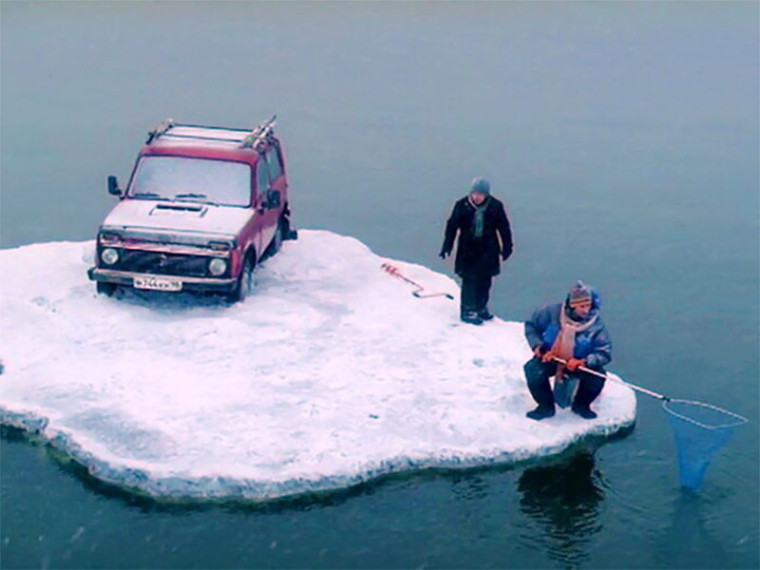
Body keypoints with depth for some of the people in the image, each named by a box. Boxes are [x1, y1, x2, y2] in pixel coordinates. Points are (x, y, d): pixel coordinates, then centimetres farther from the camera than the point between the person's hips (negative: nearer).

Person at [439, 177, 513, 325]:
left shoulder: (496, 206, -5)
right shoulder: (462, 206, -8)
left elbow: (504, 228, 5)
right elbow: (452, 226, -2)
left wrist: (507, 247, 8)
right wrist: (447, 246, -4)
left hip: (488, 250, 2)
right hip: (467, 250, -2)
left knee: (484, 281, 10)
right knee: (469, 280, -3)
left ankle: (481, 308, 26)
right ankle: (468, 311, 7)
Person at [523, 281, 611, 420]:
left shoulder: (596, 324, -18)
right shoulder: (552, 312, -17)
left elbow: (604, 353, -18)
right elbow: (531, 325, 0)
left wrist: (584, 362, -35)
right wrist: (537, 345, -15)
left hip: (579, 363, 0)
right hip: (549, 358, 0)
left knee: (598, 375, -27)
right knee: (533, 371, -30)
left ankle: (581, 404, 5)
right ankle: (546, 406, -3)